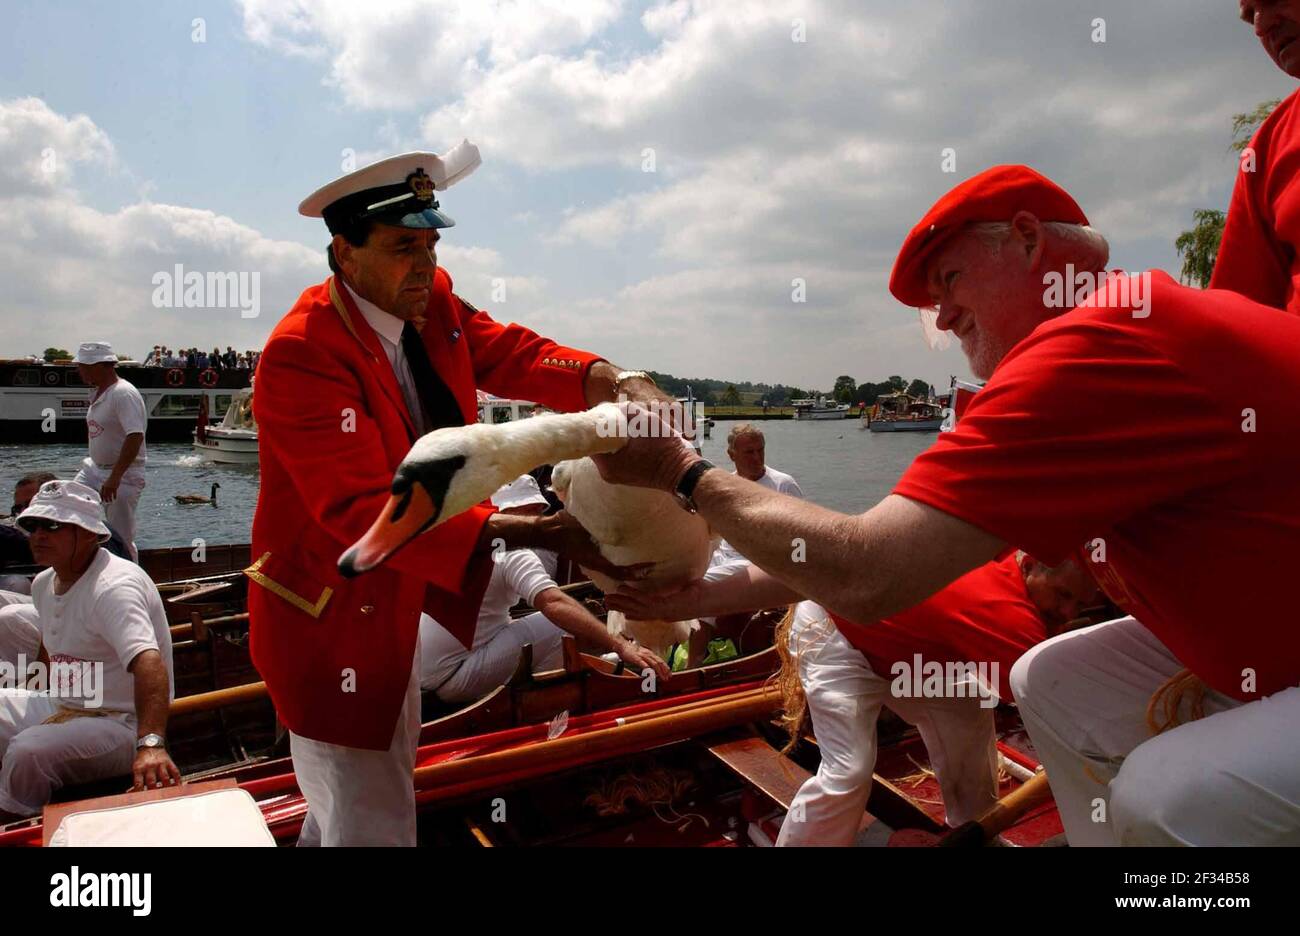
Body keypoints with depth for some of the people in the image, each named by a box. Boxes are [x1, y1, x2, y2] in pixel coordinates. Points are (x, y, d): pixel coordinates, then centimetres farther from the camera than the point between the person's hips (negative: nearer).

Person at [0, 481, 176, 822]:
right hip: (62, 708, 9)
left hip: (121, 722, -9)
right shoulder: (44, 583, 7)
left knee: (28, 752, -30)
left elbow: (148, 663, -40)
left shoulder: (114, 585, -24)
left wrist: (151, 744, -53)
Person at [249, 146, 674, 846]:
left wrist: (609, 380, -27)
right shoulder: (301, 355, -27)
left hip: (394, 598, 8)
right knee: (376, 825, 3)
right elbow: (366, 508, -34)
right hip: (329, 617, -8)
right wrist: (524, 532, -44)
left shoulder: (433, 301, -4)